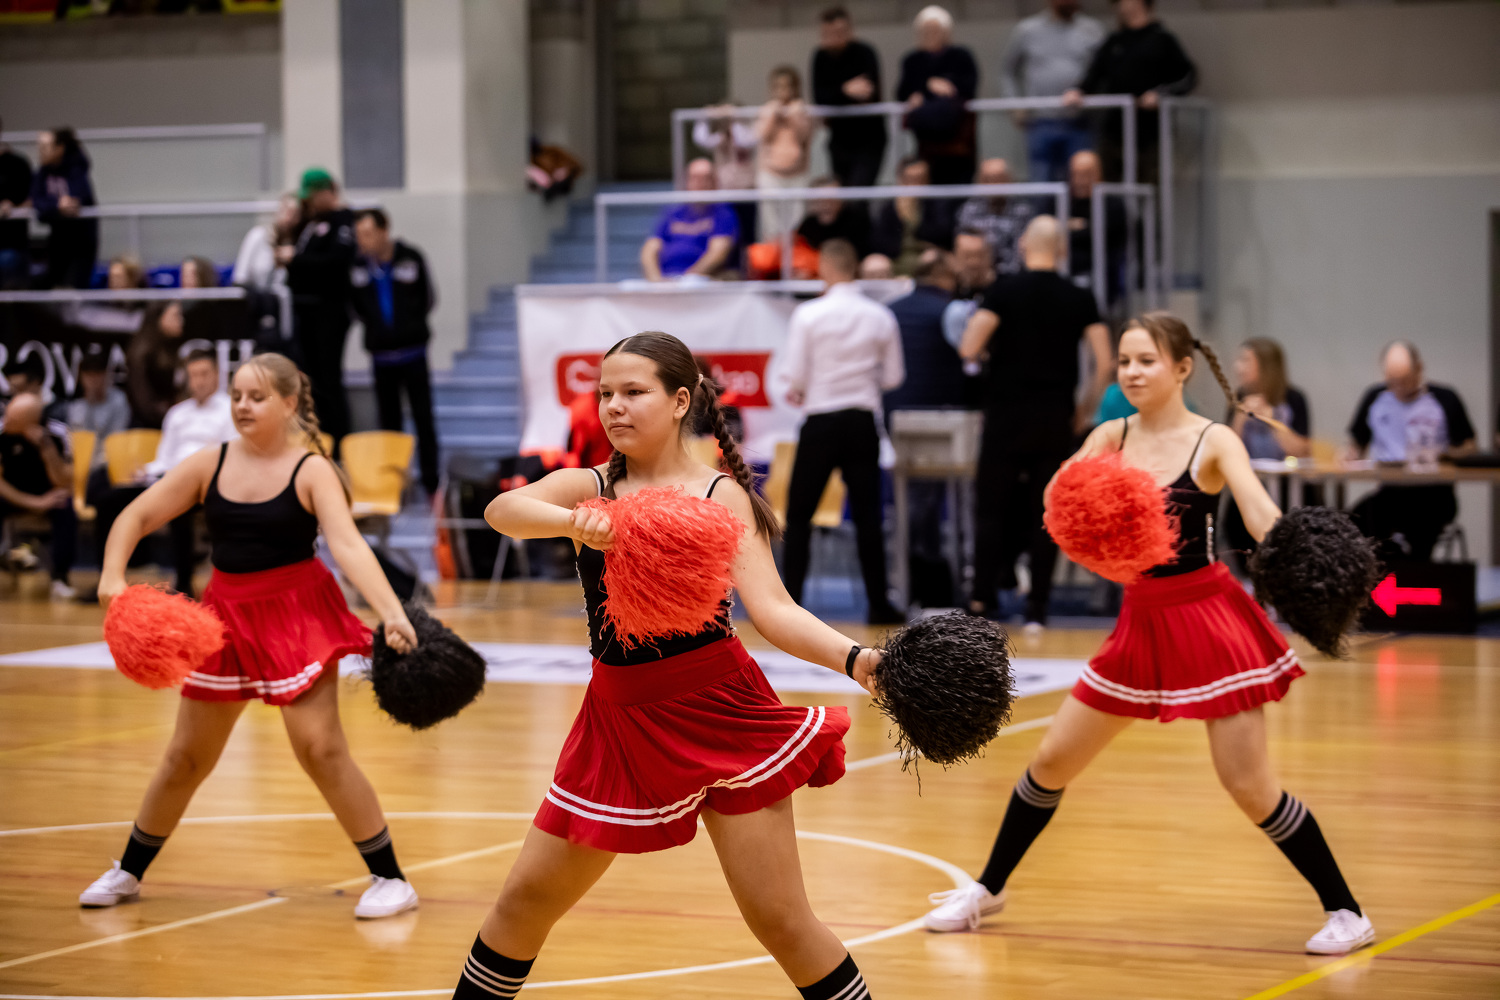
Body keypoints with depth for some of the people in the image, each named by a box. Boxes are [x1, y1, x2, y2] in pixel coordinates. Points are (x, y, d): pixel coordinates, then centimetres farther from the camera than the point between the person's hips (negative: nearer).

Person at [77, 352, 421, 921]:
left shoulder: (311, 471, -10)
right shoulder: (209, 466, 1)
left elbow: (347, 544, -22)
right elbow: (135, 517, 3)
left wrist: (392, 613, -37)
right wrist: (112, 577, -16)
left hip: (297, 617, -4)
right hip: (227, 616, 4)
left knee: (320, 749, -12)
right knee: (187, 755, 13)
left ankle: (390, 878, -2)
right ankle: (128, 873, 29)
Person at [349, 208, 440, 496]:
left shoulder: (410, 257, -7)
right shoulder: (358, 265, -2)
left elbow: (428, 298, 1)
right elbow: (355, 303, 11)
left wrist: (410, 324, -1)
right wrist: (373, 325, 3)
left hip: (412, 351, -2)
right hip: (381, 353, 2)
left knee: (423, 418, 1)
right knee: (389, 421, 8)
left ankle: (431, 483, 7)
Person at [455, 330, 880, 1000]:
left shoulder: (721, 496, -3)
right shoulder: (586, 489, 3)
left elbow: (774, 610, -13)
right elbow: (502, 510, -18)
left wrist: (855, 660, -32)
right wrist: (574, 522, -40)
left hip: (720, 711, -3)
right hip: (621, 716, 3)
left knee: (779, 920, -4)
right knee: (524, 899, 9)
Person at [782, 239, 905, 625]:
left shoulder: (809, 314, -9)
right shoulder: (881, 317, 0)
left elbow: (795, 376, -9)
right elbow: (893, 377, 7)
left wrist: (798, 391, 13)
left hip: (820, 422, -3)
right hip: (862, 422, 3)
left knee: (799, 515, 5)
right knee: (867, 515, 7)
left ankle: (790, 601, 2)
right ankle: (878, 603, 6)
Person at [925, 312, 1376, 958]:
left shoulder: (1213, 442, -9)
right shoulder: (1110, 437, 4)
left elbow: (1260, 510, -25)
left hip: (1208, 617, -5)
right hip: (1142, 620, 5)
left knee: (1249, 786, -9)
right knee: (1051, 761, 11)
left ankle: (1345, 912, 5)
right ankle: (990, 887, 30)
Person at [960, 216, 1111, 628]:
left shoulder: (1004, 291, -5)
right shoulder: (1079, 299, 2)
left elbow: (969, 349, -12)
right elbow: (1104, 364, -3)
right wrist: (1083, 412, 9)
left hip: (1006, 414, -2)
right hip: (1056, 420, 2)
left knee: (992, 507, 6)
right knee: (1045, 512, 5)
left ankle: (982, 598, 3)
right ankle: (1037, 606, 3)